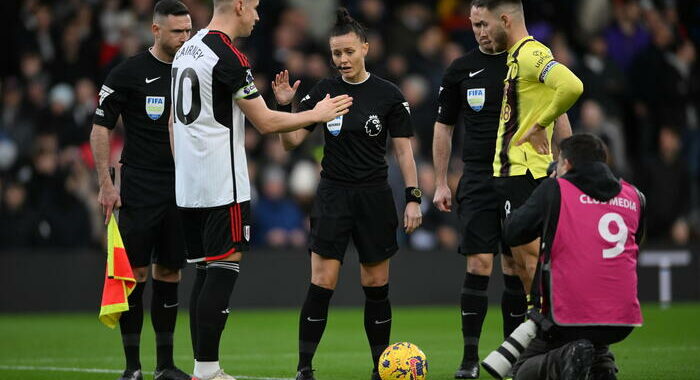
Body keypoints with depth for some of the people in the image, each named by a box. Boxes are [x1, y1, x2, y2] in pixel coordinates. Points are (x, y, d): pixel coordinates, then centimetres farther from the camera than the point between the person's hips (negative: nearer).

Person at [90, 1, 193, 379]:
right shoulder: (129, 73, -5)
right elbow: (100, 128, -3)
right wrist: (105, 185, -9)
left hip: (183, 188, 4)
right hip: (140, 188, -4)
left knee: (169, 273, 8)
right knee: (136, 272, -6)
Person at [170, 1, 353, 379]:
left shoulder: (186, 49, 14)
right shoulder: (228, 58, -14)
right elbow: (266, 122, -12)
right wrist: (318, 114, 1)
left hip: (189, 186, 9)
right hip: (222, 187, -9)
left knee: (206, 271, 11)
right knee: (224, 269, -6)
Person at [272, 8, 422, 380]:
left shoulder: (388, 95, -3)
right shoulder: (323, 91, 1)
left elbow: (403, 150, 0)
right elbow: (292, 140, 2)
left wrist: (413, 199, -7)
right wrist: (283, 106, -15)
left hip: (374, 196, 0)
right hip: (333, 195, 0)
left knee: (376, 285, 5)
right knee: (321, 283, -7)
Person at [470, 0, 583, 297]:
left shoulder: (531, 55, -14)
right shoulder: (516, 57, 17)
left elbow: (572, 86, -30)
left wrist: (540, 124, -18)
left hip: (525, 171, -10)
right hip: (508, 172, 10)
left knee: (532, 257, -9)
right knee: (521, 261, 11)